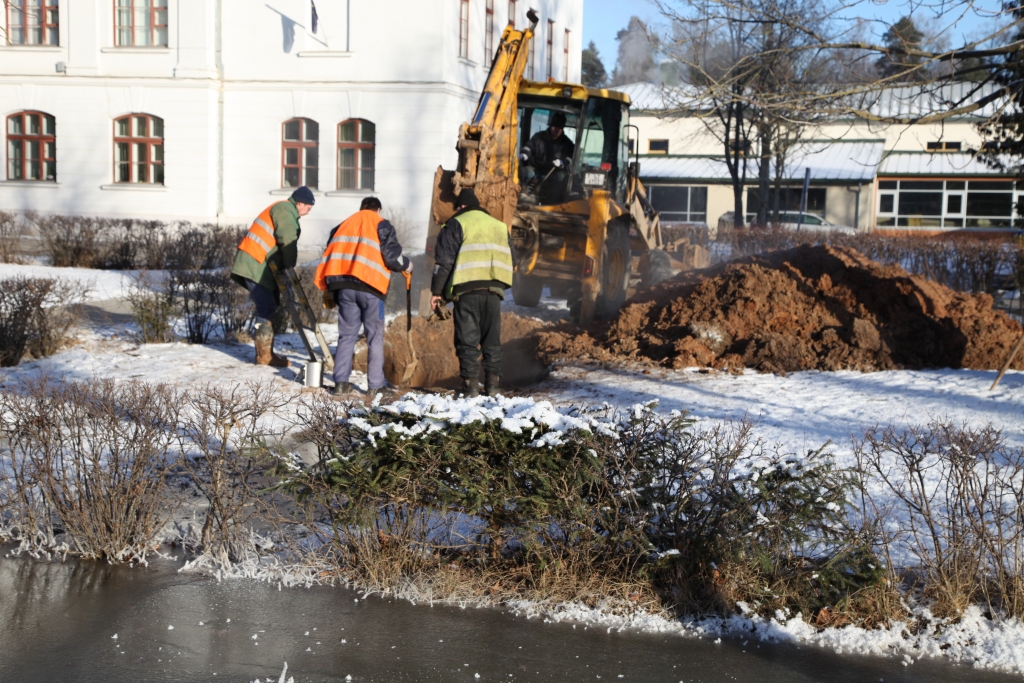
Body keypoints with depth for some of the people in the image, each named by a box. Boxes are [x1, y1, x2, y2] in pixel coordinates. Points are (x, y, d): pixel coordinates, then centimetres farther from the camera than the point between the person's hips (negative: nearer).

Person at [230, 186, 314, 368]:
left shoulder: (285, 210, 23)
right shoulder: (285, 210, -10)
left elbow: (284, 241, 16)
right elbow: (288, 240, -22)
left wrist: (286, 267, 5)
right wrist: (289, 266, -15)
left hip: (259, 265, 11)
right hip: (255, 265, -11)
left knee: (271, 308, 12)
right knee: (268, 308, -10)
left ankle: (265, 352, 16)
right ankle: (264, 355, -8)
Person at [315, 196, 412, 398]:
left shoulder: (343, 226, 21)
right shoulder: (382, 226, 6)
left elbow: (329, 257, 18)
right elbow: (391, 256, -5)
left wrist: (328, 290, 23)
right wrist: (406, 264, 15)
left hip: (344, 286, 4)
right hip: (370, 286, -4)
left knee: (346, 335, 10)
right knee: (375, 336, 4)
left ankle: (341, 382, 4)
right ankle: (376, 384, 3)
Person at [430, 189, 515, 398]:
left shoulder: (456, 225, 4)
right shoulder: (500, 226, 20)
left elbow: (444, 260, -3)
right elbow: (510, 260, 22)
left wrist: (437, 291, 0)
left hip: (467, 288, -4)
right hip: (494, 289, 4)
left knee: (468, 340, -1)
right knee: (492, 339, 10)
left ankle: (471, 385, -5)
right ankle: (492, 385, 9)